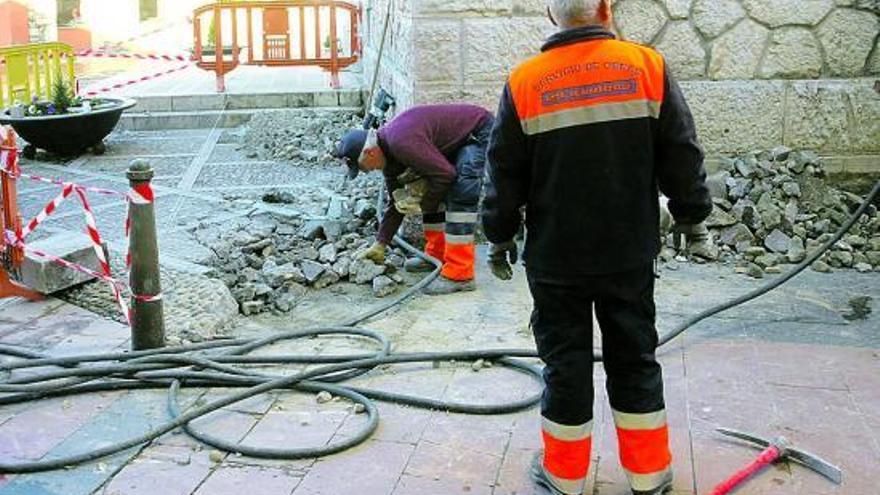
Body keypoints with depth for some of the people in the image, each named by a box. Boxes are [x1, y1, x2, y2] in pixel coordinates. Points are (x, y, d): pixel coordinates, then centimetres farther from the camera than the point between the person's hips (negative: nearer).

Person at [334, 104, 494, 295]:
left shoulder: (401, 143, -29)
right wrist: (380, 245, 13)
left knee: (460, 197, -19)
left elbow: (445, 174, -27)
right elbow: (397, 202, 12)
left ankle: (459, 275, -16)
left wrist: (422, 204, -12)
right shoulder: (388, 153, 3)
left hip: (479, 133, -10)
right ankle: (436, 256, 21)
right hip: (456, 142, 10)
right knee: (430, 191, 11)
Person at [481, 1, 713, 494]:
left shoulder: (524, 82, -7)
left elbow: (505, 174, -2)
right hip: (630, 254, 1)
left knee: (565, 361, 10)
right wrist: (692, 215, 13)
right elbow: (682, 155, 0)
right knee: (635, 357, 14)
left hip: (555, 258, -1)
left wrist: (500, 236, 11)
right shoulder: (648, 66, -5)